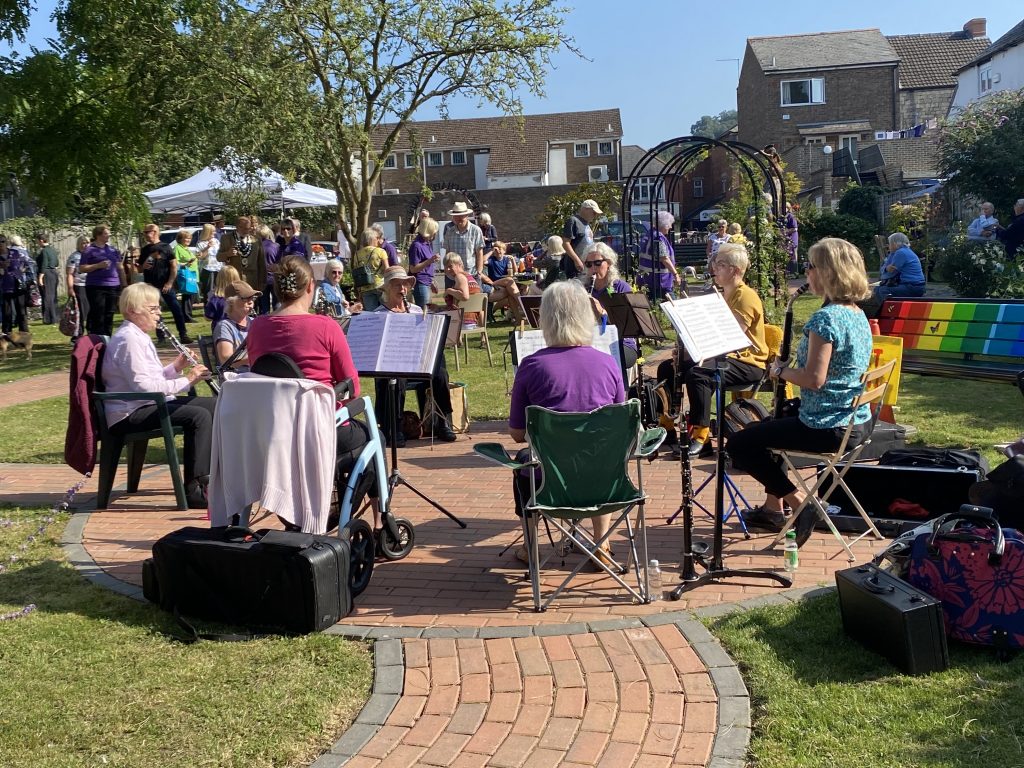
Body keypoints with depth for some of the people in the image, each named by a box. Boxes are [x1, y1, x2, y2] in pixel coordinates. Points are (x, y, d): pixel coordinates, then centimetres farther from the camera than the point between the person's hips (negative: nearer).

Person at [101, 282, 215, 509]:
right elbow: (143, 385, -25)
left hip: (145, 405, 11)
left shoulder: (139, 337, 17)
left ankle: (209, 475, 13)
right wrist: (185, 381, -21)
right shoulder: (129, 339, -16)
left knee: (212, 405, 9)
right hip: (129, 415, -11)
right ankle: (194, 489, -24)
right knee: (198, 416, -27)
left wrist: (175, 367, 1)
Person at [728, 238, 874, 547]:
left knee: (739, 445, 2)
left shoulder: (825, 319, -22)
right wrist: (790, 367, 9)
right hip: (857, 424, 10)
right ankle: (772, 508, 35)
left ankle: (800, 505, 0)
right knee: (768, 427, 31)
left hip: (828, 428, -10)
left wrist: (781, 371, -9)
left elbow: (814, 379, -27)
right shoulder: (857, 315, 8)